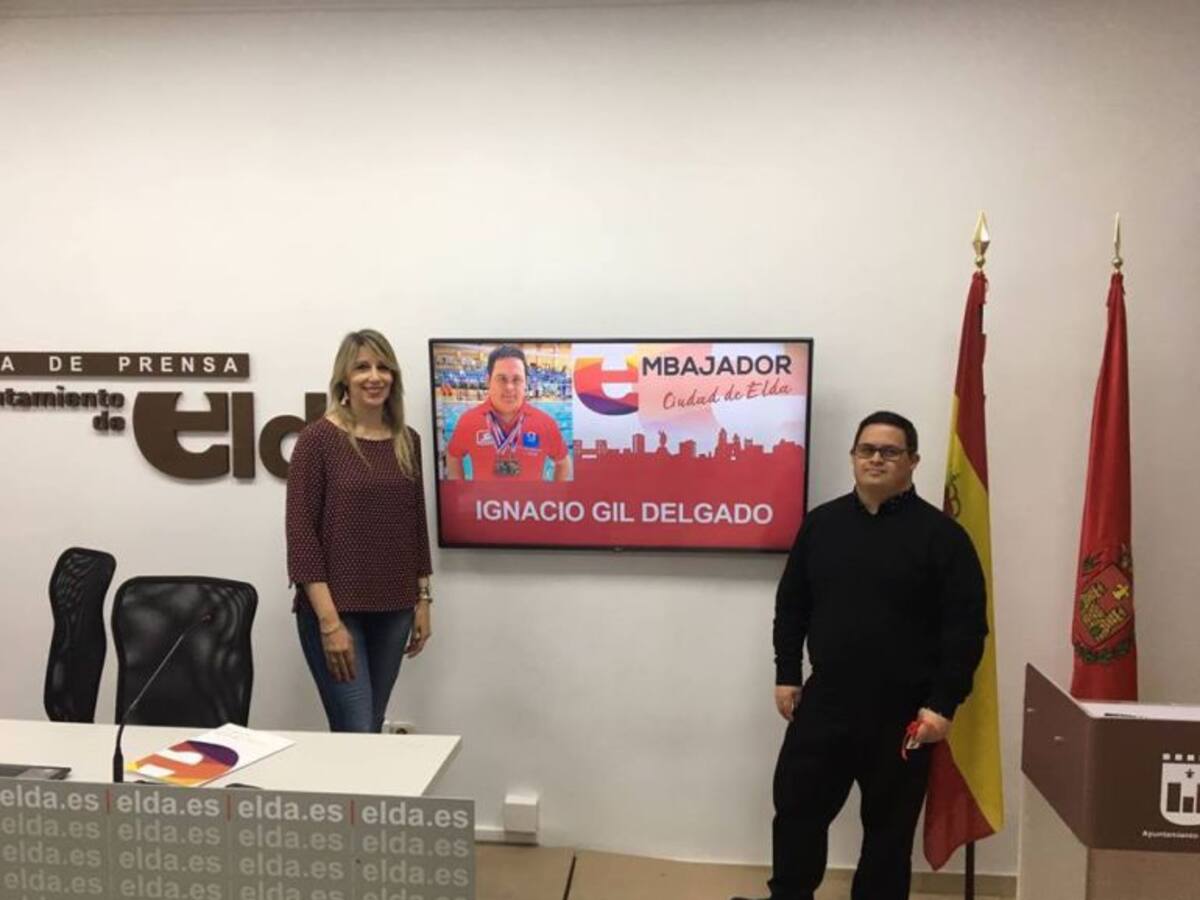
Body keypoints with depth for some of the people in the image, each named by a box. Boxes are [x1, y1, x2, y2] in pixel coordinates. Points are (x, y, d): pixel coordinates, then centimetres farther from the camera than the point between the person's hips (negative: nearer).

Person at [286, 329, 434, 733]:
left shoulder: (407, 441, 7)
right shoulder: (318, 438, -9)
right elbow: (300, 532, -12)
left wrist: (422, 599, 10)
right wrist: (329, 620, -16)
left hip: (392, 609, 5)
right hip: (334, 608, -5)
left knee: (370, 732, 13)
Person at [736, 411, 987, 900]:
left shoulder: (941, 534, -7)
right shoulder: (821, 523, 4)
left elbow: (966, 627, -8)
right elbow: (791, 605, 10)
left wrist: (943, 704, -13)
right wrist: (786, 673, 7)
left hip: (901, 714, -3)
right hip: (825, 702, 3)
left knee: (889, 829, 12)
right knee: (797, 808, 11)